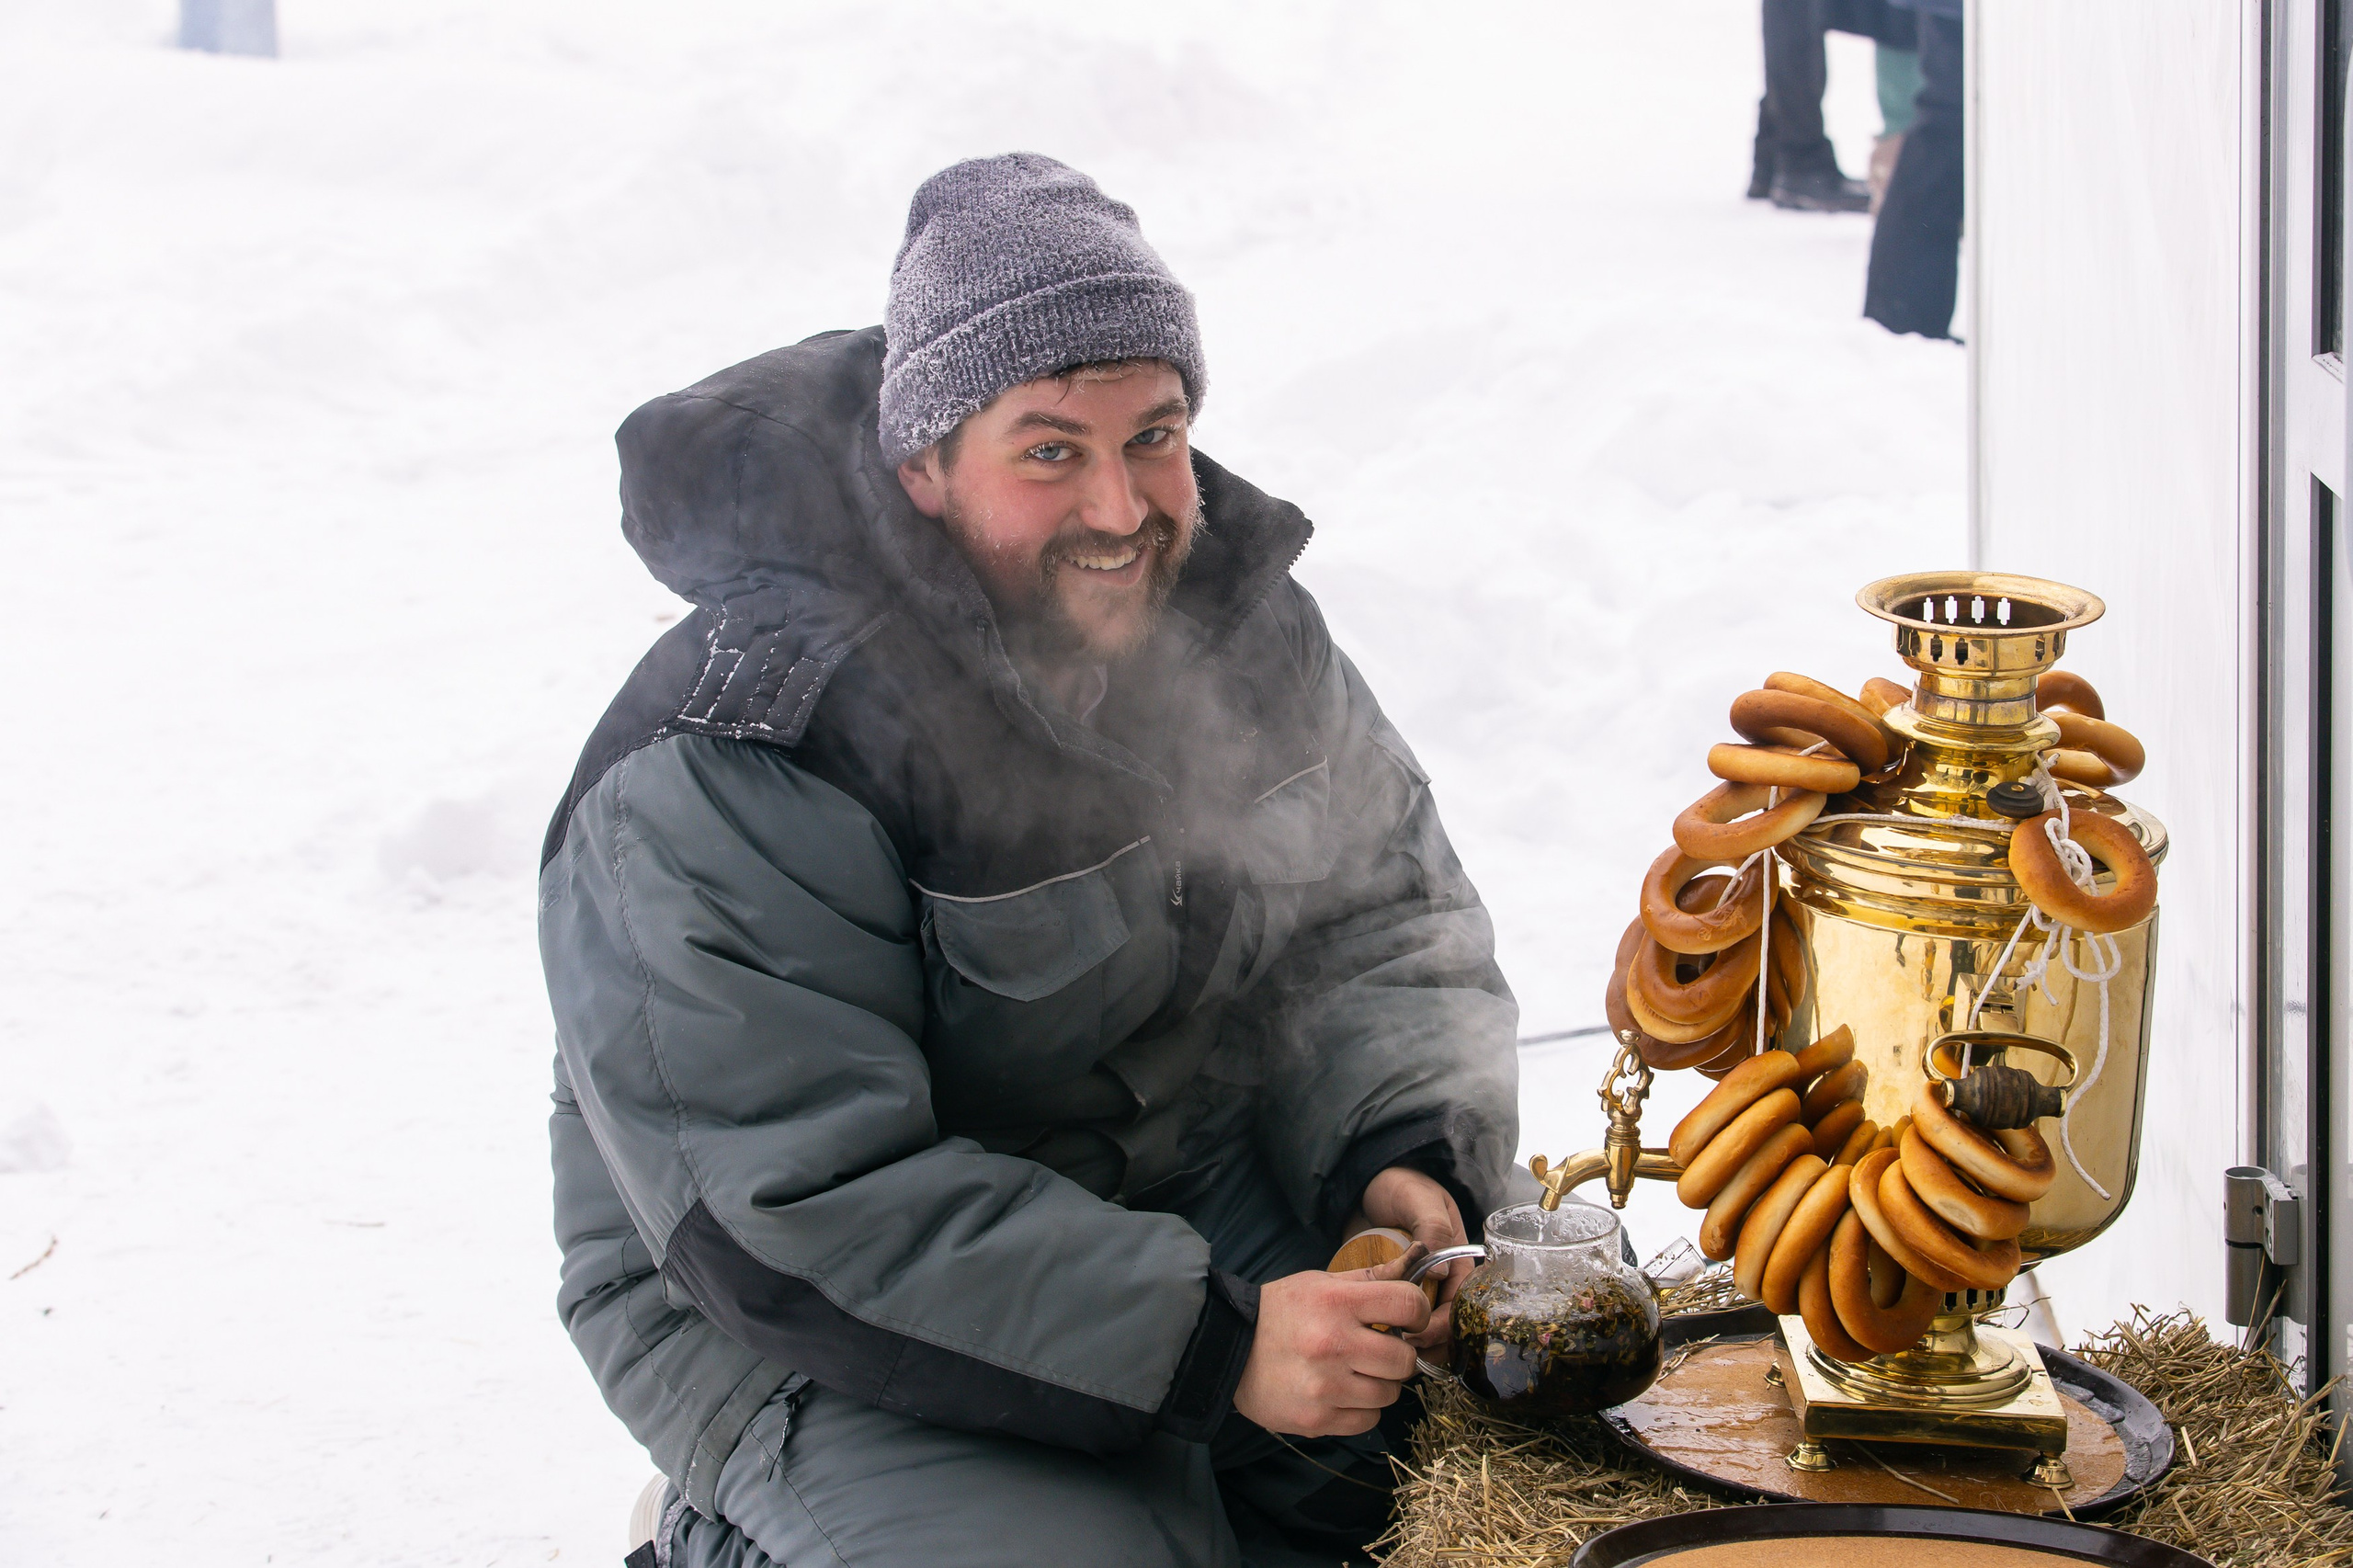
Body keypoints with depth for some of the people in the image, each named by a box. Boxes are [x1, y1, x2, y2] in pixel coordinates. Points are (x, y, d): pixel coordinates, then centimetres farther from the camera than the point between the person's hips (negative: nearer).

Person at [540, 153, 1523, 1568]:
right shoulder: (716, 786, -26)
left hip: (1200, 1178, 6)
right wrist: (1204, 1343, -33)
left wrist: (1402, 1158, -18)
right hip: (805, 1309, -6)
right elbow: (793, 1212, -28)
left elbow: (1385, 919, 4)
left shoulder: (1230, 605, -4)